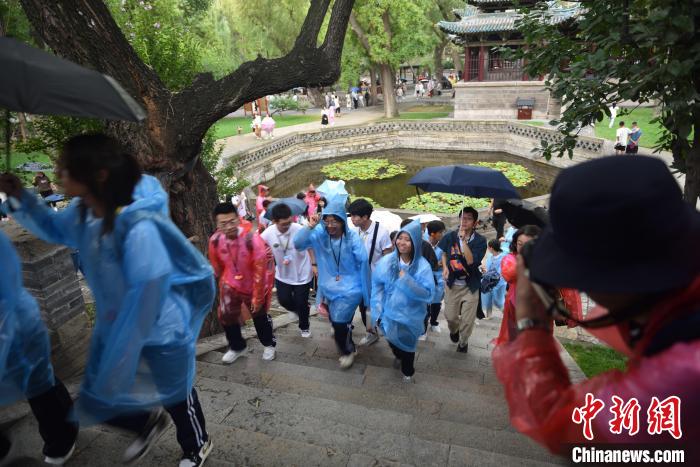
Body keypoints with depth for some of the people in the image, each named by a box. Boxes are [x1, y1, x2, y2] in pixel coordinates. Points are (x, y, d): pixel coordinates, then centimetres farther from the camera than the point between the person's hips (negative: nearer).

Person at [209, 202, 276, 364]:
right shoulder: (215, 240, -19)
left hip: (254, 285, -3)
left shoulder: (252, 239, -33)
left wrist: (257, 297, -18)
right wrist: (223, 281, 16)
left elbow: (260, 270, -24)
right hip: (231, 285, 3)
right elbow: (217, 267, 2)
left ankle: (269, 345, 42)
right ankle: (236, 347, 32)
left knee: (260, 315, 14)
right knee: (225, 315, 4)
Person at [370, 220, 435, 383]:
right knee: (392, 341, 26)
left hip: (410, 316, -2)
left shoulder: (422, 266, -19)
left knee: (406, 344, 19)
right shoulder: (387, 261, -13)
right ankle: (399, 356, 63)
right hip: (390, 313, 3)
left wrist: (406, 280, -31)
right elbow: (377, 285, -8)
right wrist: (377, 311, -13)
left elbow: (428, 293, -23)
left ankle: (407, 371, 51)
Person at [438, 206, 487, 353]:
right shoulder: (450, 236, -5)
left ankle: (463, 342, 34)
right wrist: (445, 267, 0)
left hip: (470, 285, -2)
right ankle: (454, 330, 46)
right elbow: (444, 252, 16)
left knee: (467, 320, 3)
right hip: (452, 283, 2)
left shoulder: (480, 241, -14)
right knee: (450, 316, 9)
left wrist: (464, 240, -29)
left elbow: (471, 261, -28)